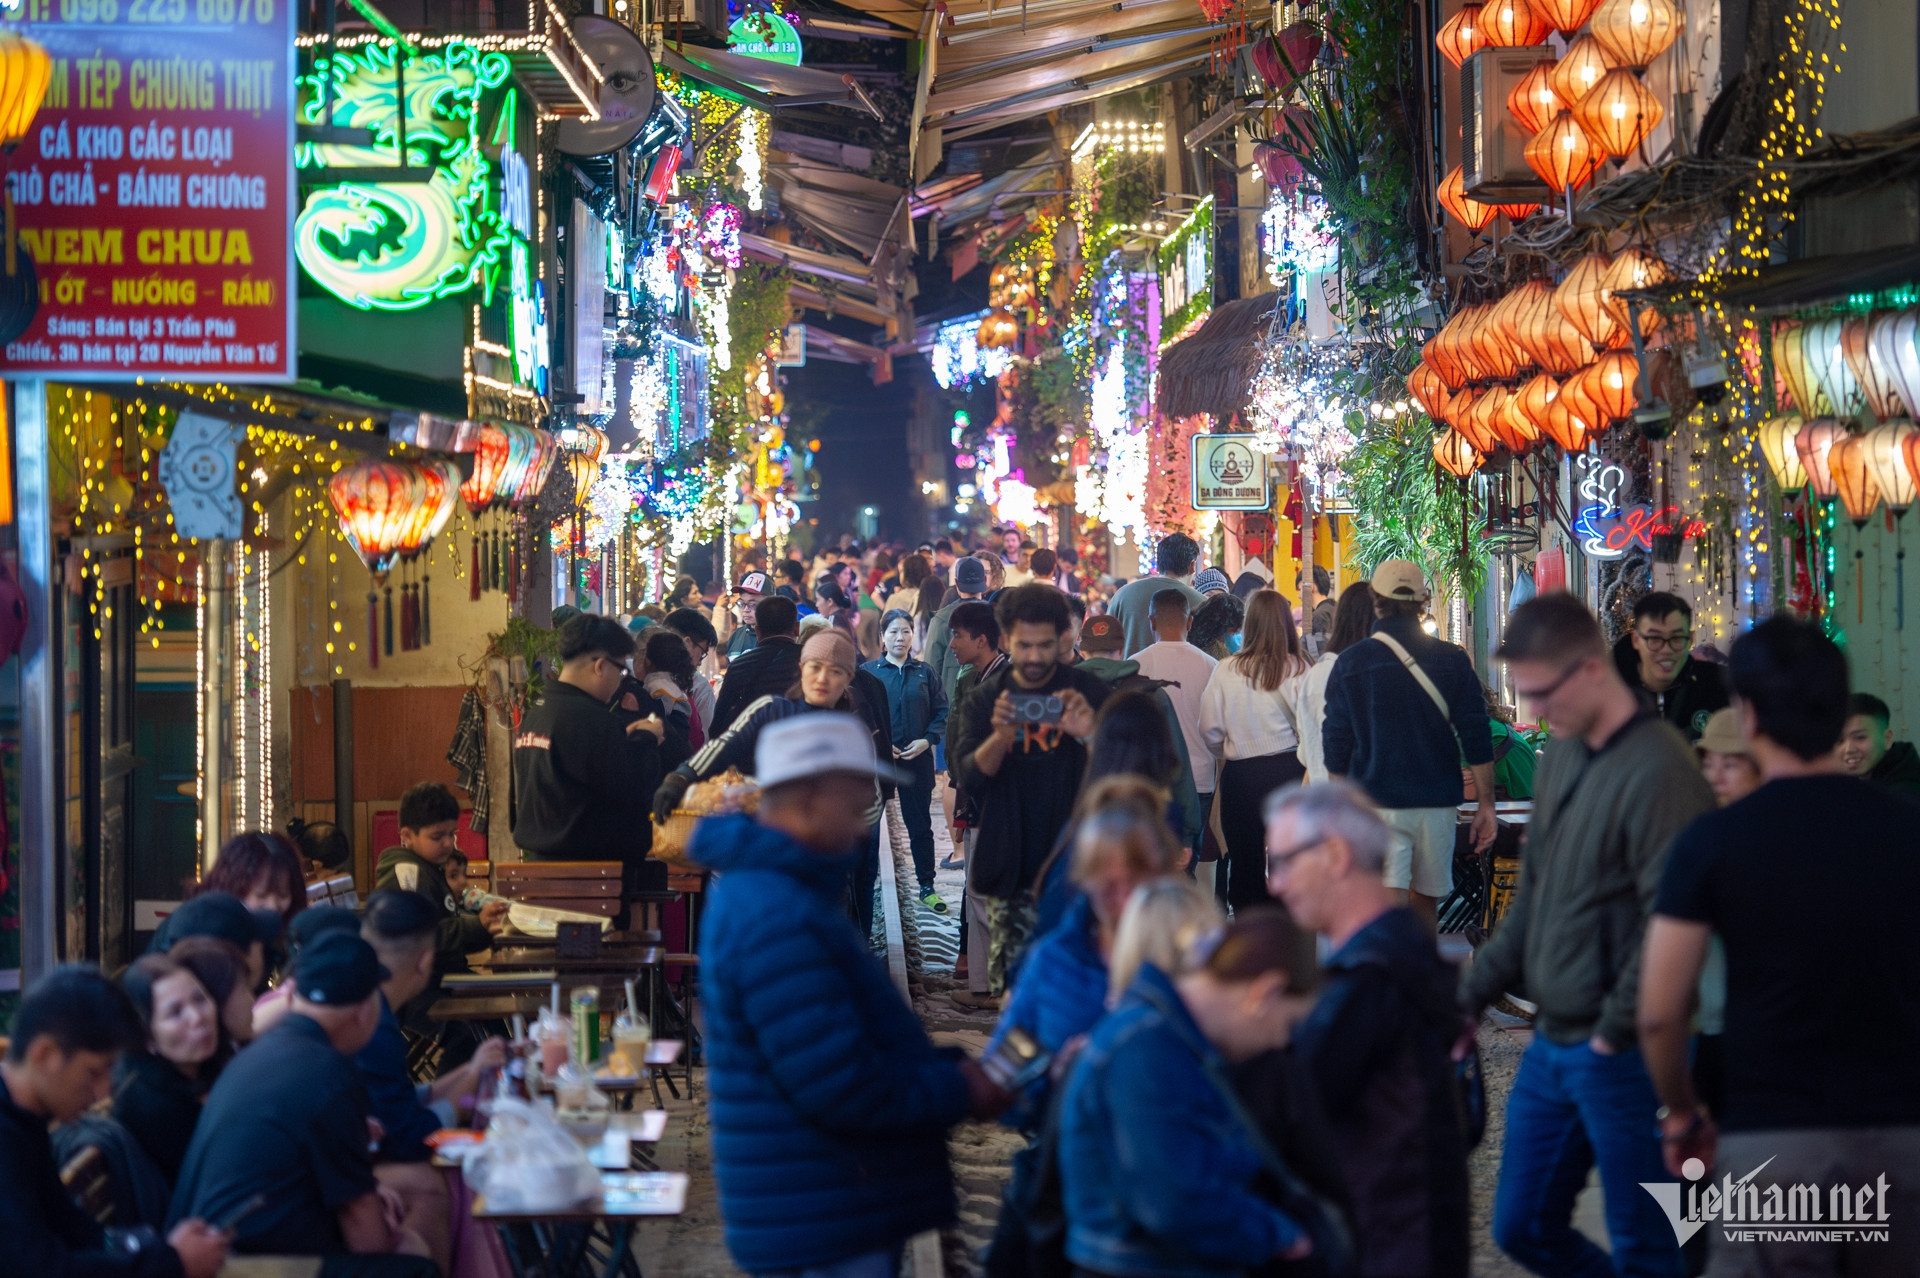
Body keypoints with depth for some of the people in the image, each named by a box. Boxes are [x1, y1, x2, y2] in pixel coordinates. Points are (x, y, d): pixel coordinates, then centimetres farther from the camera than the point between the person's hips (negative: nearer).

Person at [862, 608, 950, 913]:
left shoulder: (924, 672, 5)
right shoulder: (868, 671, 0)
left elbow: (942, 712, 5)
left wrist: (927, 740, -10)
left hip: (917, 759, 1)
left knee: (920, 824, 5)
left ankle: (927, 887, 13)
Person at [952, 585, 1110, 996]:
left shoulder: (1087, 693, 3)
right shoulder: (986, 699, 8)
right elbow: (968, 779, -4)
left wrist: (1091, 734, -25)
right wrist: (1000, 737, -25)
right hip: (1012, 869, 2)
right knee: (1008, 983, -2)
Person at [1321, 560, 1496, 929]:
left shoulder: (1350, 663, -2)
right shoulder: (1452, 661, 1)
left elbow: (1336, 746, 2)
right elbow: (1477, 742, 1)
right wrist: (1486, 804, 7)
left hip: (1376, 803, -2)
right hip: (1437, 802, 2)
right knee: (1425, 900, 17)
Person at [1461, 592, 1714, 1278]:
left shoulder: (1659, 771, -19)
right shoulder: (1560, 756, 10)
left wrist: (1615, 1033, -15)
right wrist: (1470, 995, 14)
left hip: (1620, 1057, -9)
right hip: (1552, 1043, 9)